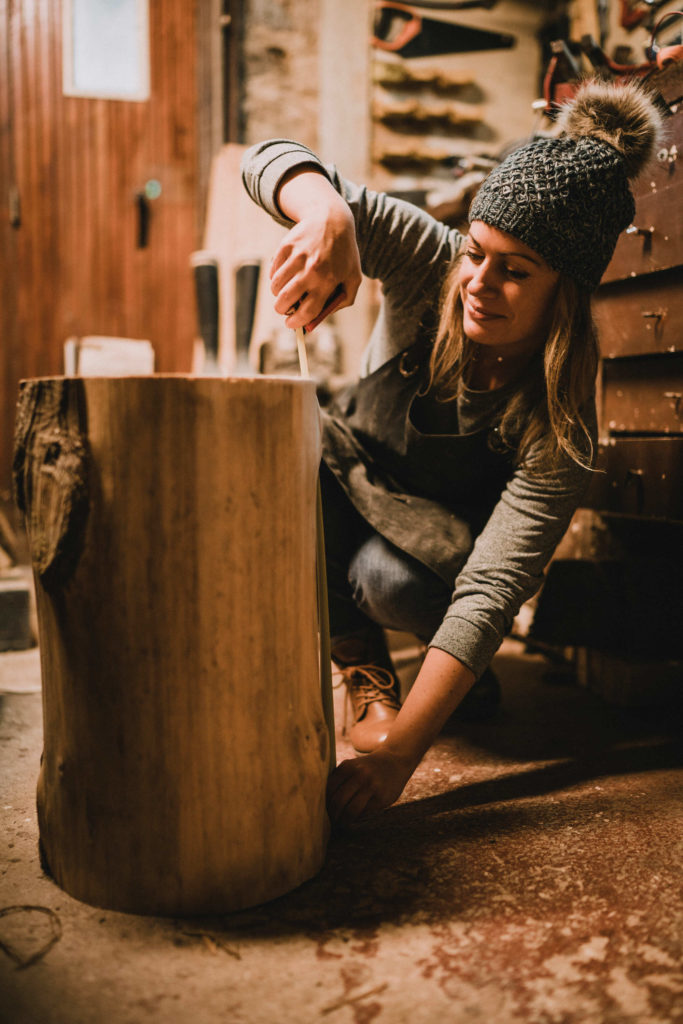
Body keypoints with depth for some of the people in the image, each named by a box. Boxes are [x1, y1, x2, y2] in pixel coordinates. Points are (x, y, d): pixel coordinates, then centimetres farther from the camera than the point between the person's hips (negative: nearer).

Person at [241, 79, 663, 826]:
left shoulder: (559, 422, -31)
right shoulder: (428, 264, -25)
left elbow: (493, 589, -39)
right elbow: (270, 161, -30)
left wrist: (400, 752, -49)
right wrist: (327, 217, -56)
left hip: (441, 536, -2)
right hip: (343, 489, 3)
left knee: (389, 578, -38)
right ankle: (363, 665, -12)